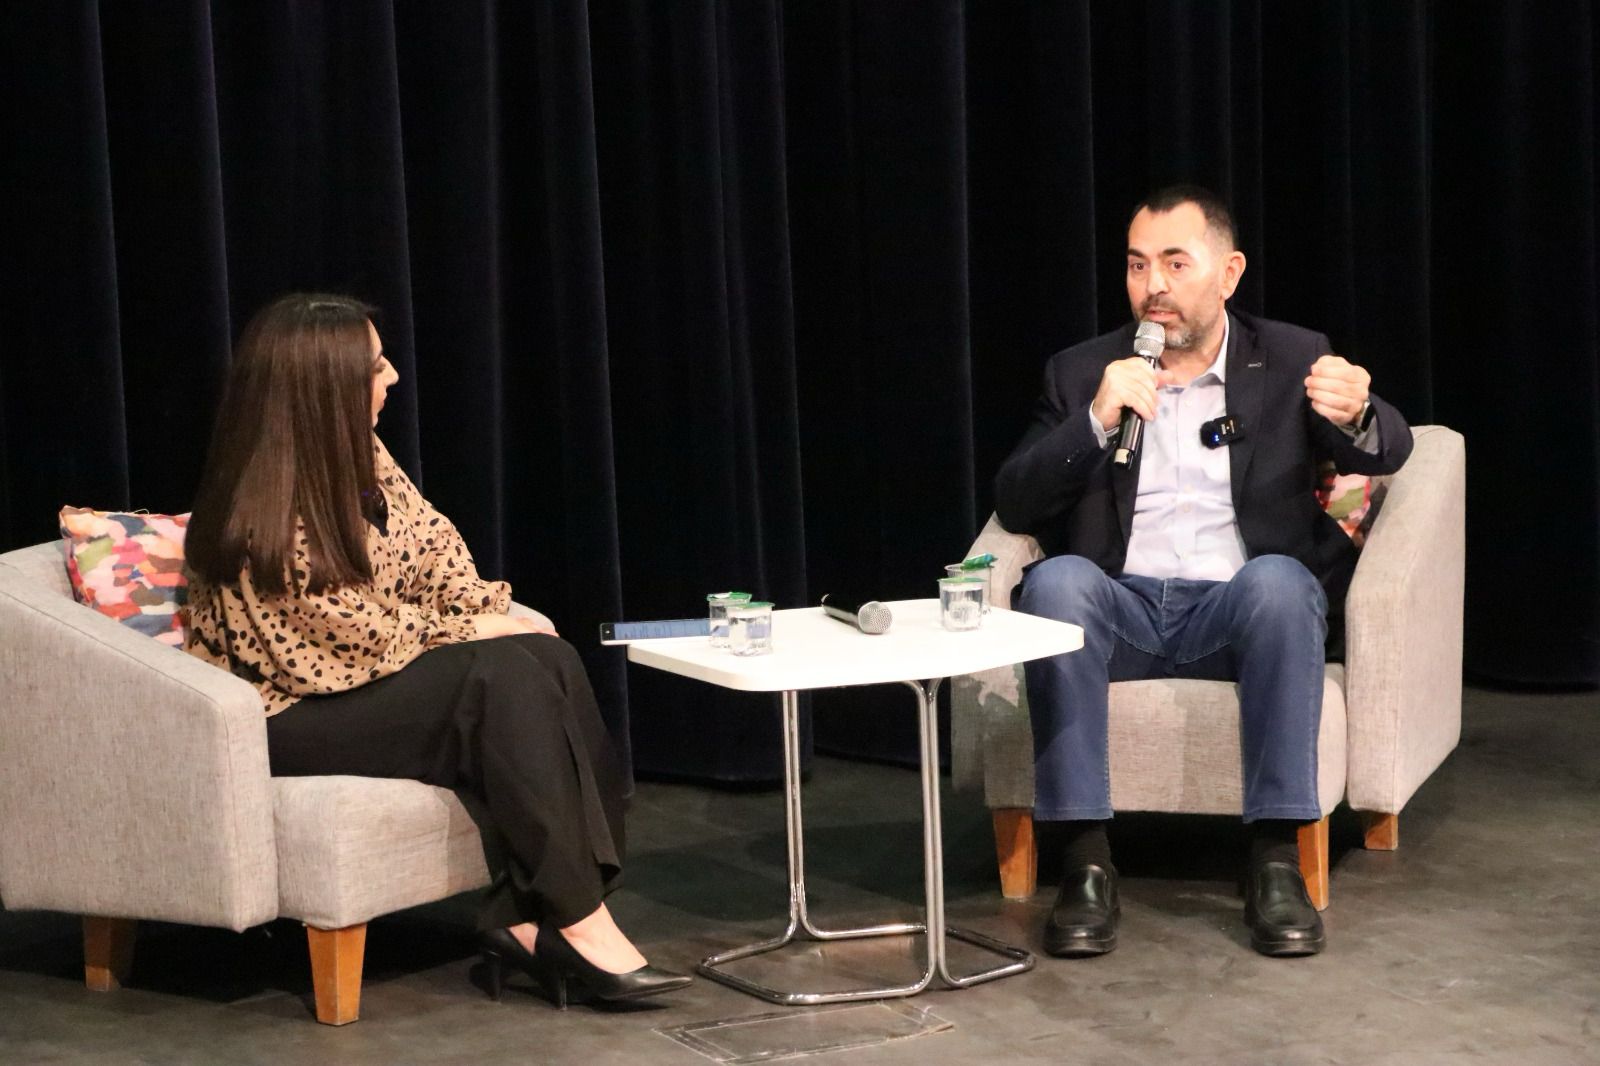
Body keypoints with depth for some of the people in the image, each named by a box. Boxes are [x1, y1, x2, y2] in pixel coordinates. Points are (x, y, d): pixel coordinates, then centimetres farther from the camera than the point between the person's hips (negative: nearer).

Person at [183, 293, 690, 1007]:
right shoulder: (267, 519, -23)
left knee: (551, 661, -15)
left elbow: (432, 546, 11)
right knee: (502, 677, -26)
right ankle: (578, 925, -24)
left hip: (373, 673, 9)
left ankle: (527, 916, -19)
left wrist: (493, 610, -7)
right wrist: (470, 630, -11)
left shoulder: (359, 459, 3)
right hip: (291, 714, -9)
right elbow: (358, 637, -21)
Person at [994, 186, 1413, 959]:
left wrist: (1356, 417, -29)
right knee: (1056, 579, -31)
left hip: (1236, 608, -1)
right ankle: (1085, 865, -31)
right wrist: (1096, 421, -16)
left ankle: (1275, 864, -31)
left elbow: (1387, 453, -4)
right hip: (1120, 610, 1)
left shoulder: (1291, 361, 10)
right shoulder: (1081, 373, 12)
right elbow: (1013, 504, 1)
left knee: (1279, 578, -34)